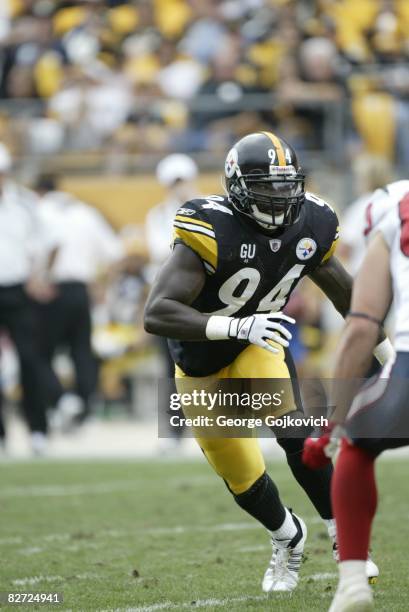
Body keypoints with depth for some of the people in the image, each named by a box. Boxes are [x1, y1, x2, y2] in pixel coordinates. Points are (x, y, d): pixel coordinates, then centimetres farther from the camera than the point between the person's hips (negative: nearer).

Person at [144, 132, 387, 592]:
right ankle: (287, 538, 35)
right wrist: (237, 326, -50)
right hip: (202, 362, -2)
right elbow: (156, 315, -40)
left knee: (295, 433, -25)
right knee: (243, 477, 4)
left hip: (259, 346, 2)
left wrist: (380, 341, 19)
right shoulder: (211, 231, -32)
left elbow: (340, 287, 8)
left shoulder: (310, 225, -14)